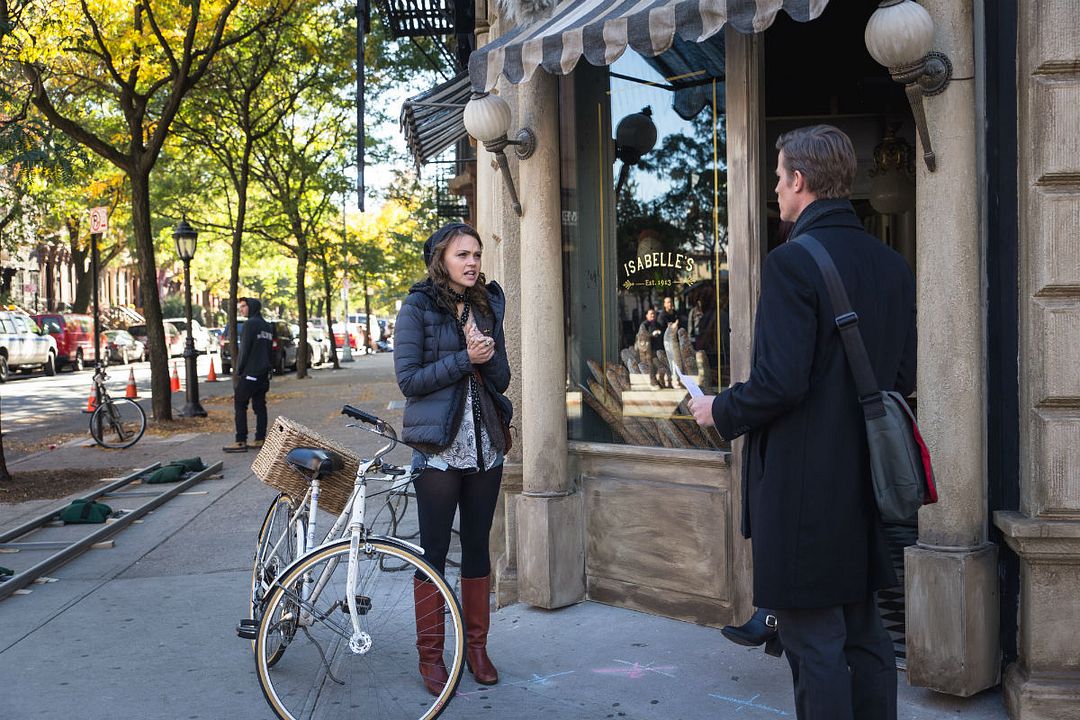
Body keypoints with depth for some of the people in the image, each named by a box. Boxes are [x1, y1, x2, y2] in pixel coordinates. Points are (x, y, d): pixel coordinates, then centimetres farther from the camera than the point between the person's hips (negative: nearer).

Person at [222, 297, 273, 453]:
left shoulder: (250, 324, -11)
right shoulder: (268, 327, 16)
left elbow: (244, 349, -14)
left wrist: (238, 371, -9)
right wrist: (268, 370, 17)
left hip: (249, 373, -8)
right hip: (263, 373, 8)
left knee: (240, 406, -4)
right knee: (260, 406, 9)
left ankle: (241, 442, -7)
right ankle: (260, 440, 9)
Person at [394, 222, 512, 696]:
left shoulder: (487, 306, 9)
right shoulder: (418, 307, -4)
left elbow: (502, 378, 8)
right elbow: (408, 378, -10)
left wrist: (488, 355, -12)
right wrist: (465, 359, -16)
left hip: (486, 445, 4)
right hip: (439, 447, -4)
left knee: (477, 547, 11)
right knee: (434, 551, 4)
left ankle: (476, 645, 24)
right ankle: (430, 654, 16)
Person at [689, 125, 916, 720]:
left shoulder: (791, 262, -17)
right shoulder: (890, 264, 7)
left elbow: (780, 381, -22)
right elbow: (903, 376, 12)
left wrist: (720, 411, -5)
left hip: (803, 485, -8)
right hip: (865, 477, 8)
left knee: (814, 642, 4)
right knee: (865, 634, 19)